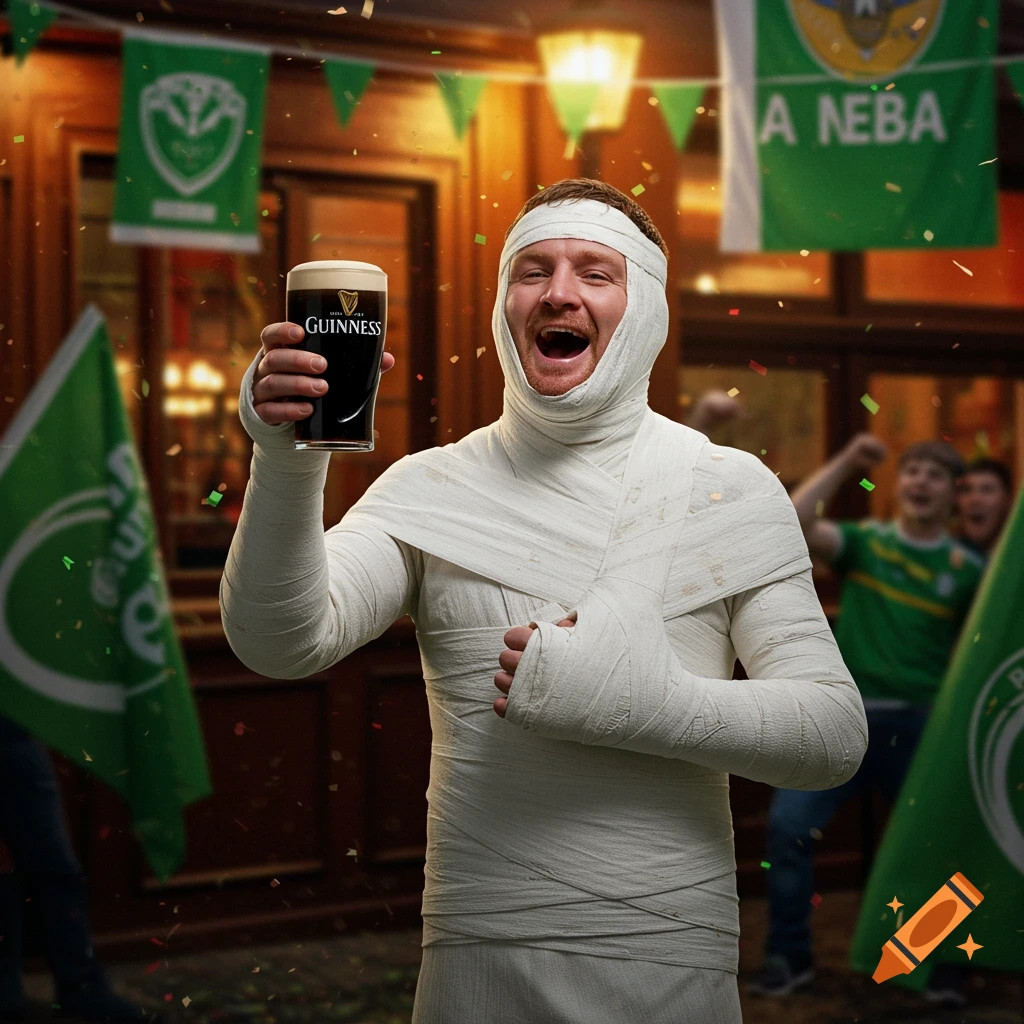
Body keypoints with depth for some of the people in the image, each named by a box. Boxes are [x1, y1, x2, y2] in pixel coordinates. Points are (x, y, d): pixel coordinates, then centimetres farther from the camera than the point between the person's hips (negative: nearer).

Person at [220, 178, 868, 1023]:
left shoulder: (733, 491, 0)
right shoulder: (431, 489, 1)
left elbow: (837, 734, -4)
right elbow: (280, 643, -14)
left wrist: (642, 701, -18)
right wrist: (288, 462, -31)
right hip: (477, 954, 1)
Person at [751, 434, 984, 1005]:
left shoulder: (966, 568, 7)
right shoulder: (864, 541, 6)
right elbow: (796, 522, -10)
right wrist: (846, 462, -10)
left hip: (920, 722, 0)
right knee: (789, 824, -9)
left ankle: (942, 963, 25)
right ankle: (790, 956, 6)